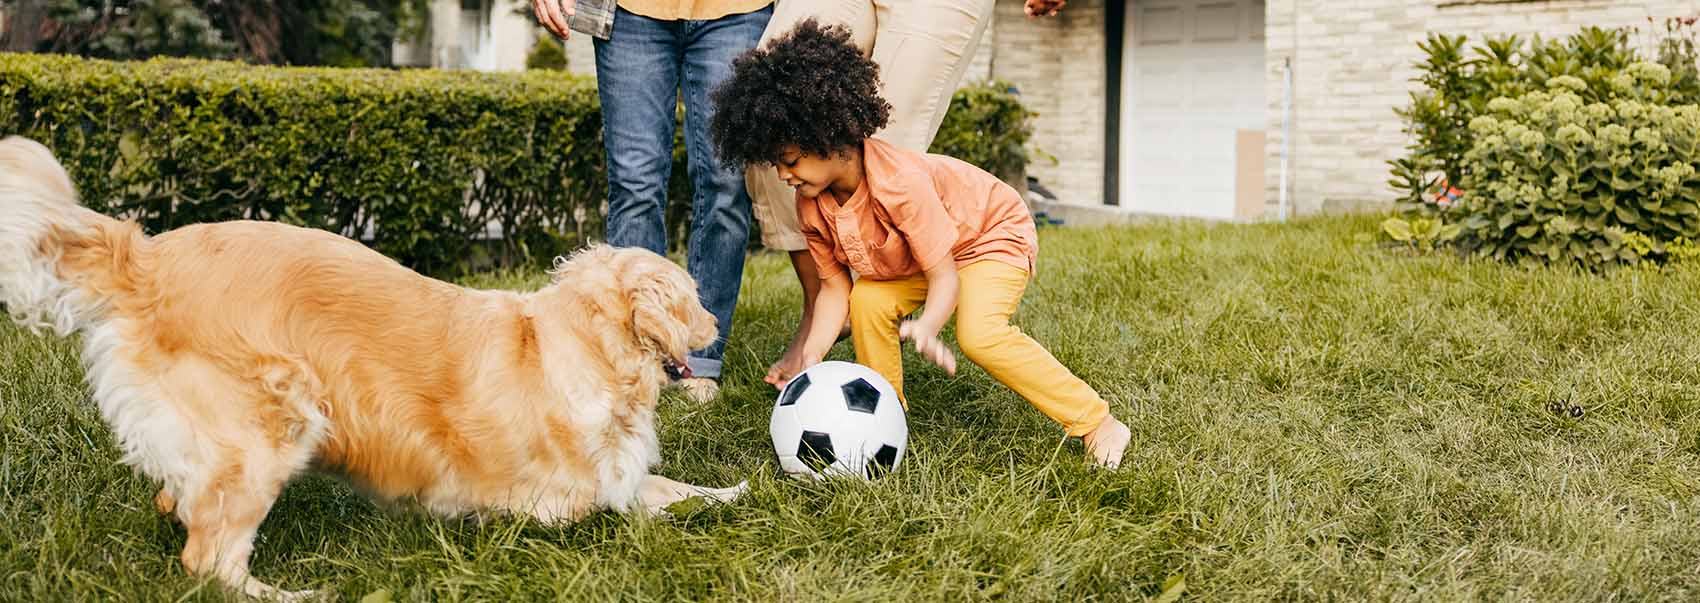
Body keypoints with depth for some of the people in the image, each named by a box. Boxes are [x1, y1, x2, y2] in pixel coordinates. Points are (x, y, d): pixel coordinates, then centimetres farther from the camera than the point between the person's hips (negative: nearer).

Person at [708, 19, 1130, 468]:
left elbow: (943, 277, -35)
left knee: (979, 334, -29)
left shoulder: (901, 182, -38)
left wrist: (925, 328, -55)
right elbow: (834, 286, -10)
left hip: (994, 232, -7)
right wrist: (810, 358, -24)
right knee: (868, 301, -19)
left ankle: (1098, 424, -19)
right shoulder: (811, 205, -17)